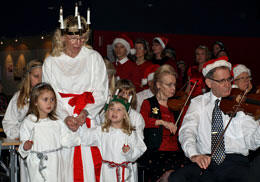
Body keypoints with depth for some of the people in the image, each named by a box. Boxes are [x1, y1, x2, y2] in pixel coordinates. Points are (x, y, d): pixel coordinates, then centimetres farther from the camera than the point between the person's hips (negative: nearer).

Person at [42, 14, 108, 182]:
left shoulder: (94, 58, 6)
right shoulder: (51, 62, 8)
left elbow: (101, 93, 0)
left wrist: (85, 112, -15)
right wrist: (66, 117, -15)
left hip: (89, 120, 0)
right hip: (62, 122, 0)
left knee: (89, 162, -4)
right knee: (65, 164, -3)